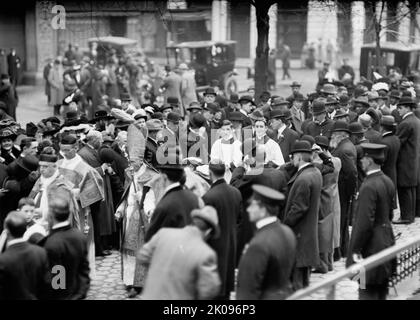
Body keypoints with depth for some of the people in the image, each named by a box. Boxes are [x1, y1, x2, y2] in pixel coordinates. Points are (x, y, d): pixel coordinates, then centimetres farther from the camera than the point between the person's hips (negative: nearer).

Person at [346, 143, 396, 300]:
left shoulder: (369, 187, -21)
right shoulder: (388, 182, 6)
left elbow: (364, 222, -22)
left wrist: (355, 250, -16)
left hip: (372, 246, -9)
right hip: (386, 239, 9)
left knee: (368, 291, -4)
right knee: (381, 289, 17)